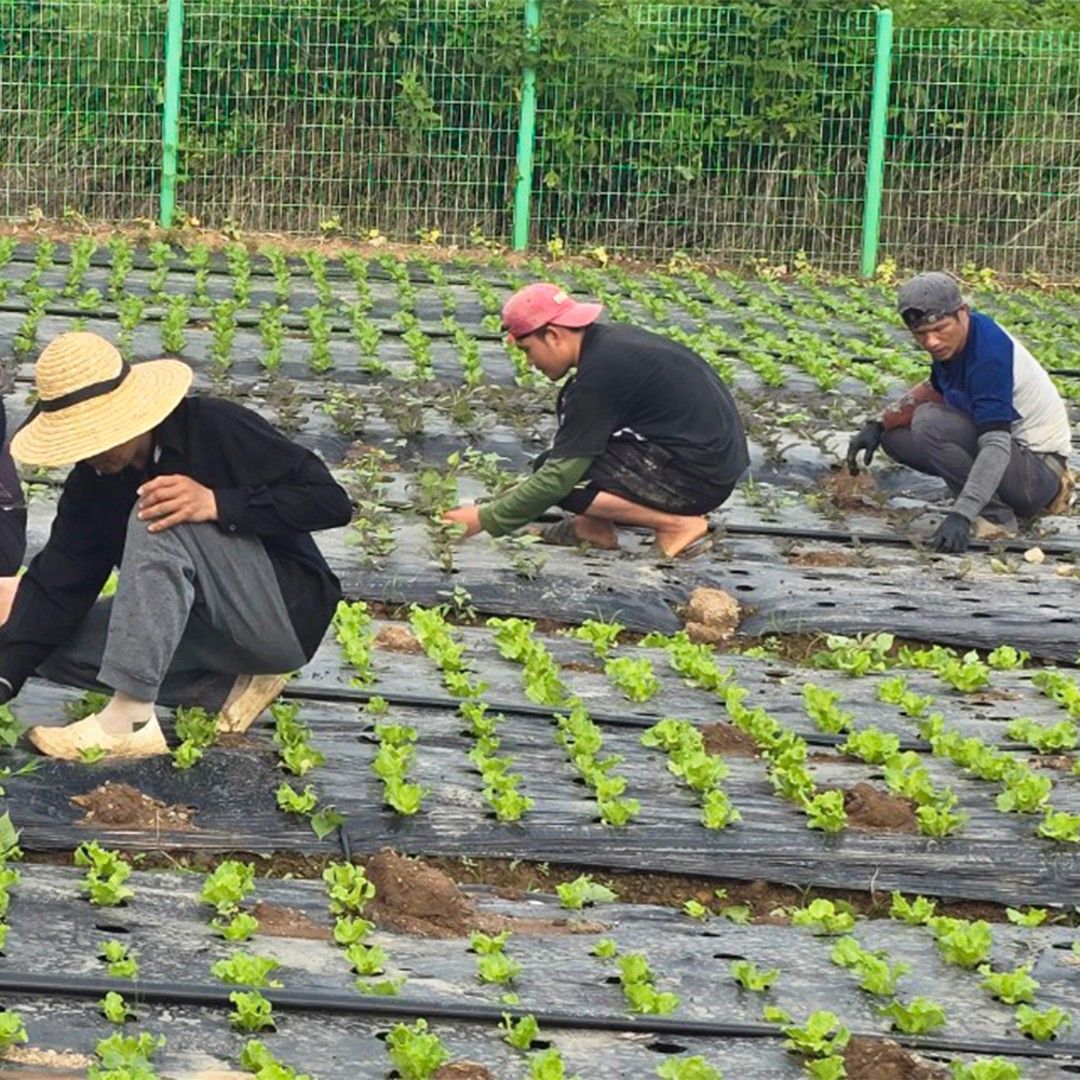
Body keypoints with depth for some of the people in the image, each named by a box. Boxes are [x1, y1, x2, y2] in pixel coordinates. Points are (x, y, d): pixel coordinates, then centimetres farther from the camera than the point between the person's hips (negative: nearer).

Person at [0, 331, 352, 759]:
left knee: (159, 522, -28)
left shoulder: (219, 428, -18)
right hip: (216, 629, 7)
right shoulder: (91, 484, -1)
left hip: (288, 617, -7)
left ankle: (130, 720, -32)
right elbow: (57, 584, -6)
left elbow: (331, 501, -22)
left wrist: (216, 503, -32)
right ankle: (231, 689, -6)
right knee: (55, 647, -6)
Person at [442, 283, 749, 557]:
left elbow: (559, 477, -18)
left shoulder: (598, 375, -20)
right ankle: (596, 526, 12)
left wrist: (487, 519, -10)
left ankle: (675, 523, -9)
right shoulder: (609, 340, 10)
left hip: (699, 477, -10)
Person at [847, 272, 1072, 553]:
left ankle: (996, 516, -15)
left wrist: (960, 515, -44)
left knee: (930, 424, -28)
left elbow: (997, 446, -35)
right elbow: (934, 390, 18)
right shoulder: (951, 338, -2)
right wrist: (879, 424, 3)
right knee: (893, 434, 4)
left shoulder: (990, 353, -28)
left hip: (1040, 466, -9)